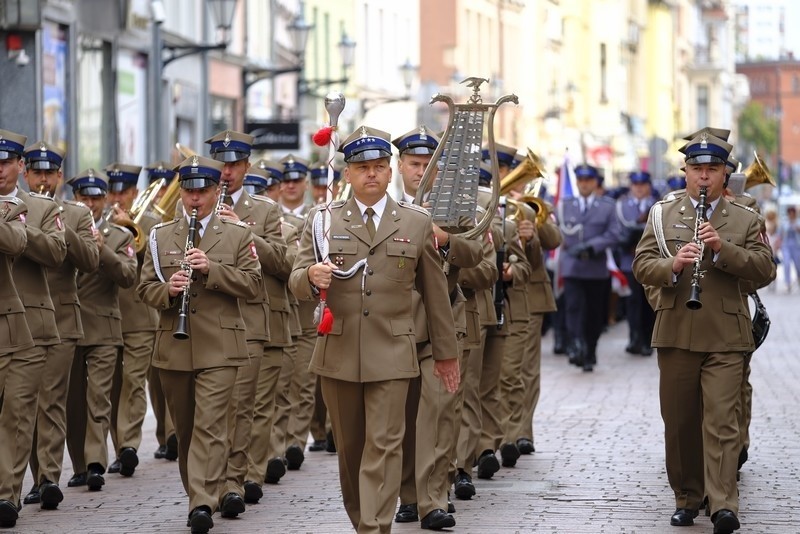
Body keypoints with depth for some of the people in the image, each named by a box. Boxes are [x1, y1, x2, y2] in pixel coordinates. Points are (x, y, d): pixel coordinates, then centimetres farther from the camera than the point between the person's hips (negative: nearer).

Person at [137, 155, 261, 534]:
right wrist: (168, 289, -14)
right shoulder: (160, 237, 12)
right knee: (184, 429, 11)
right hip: (173, 349, 3)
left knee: (210, 427, -13)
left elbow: (252, 284, -1)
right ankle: (197, 494, 24)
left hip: (218, 349, -3)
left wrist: (212, 269, -15)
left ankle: (203, 504, -19)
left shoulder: (237, 235, 6)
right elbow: (145, 289, 9)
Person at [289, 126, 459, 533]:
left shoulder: (417, 223, 5)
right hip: (338, 353, 2)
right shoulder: (324, 221, 5)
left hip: (391, 355, -2)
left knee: (384, 446, -9)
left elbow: (434, 293, 9)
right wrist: (311, 276, -25)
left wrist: (446, 354, 12)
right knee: (349, 446, 11)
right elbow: (296, 282, 0)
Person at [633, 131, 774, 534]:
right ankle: (687, 498, 19)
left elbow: (764, 270, -2)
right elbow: (641, 266, 3)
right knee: (679, 422, 7)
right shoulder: (662, 214, 10)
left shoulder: (745, 220, 7)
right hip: (676, 333, 2)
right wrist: (672, 264, -18)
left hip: (725, 337, -2)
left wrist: (723, 248, -17)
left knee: (721, 421, -10)